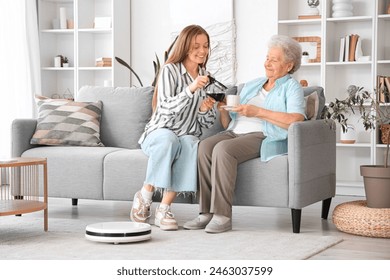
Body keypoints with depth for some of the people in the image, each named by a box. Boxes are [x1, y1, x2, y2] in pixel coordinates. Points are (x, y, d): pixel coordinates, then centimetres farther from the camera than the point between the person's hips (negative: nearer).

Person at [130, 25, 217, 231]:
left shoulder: (205, 77, 12)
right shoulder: (170, 70, -4)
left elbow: (207, 123, 13)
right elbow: (167, 109, -17)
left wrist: (205, 109, -10)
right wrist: (190, 89, -31)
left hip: (188, 136, 3)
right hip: (159, 132, -3)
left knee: (190, 144, -35)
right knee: (169, 139, -40)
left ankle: (164, 209, -32)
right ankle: (145, 195, -22)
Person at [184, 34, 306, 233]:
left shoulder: (291, 87, 9)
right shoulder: (251, 86, 28)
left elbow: (296, 121, -12)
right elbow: (228, 124, 25)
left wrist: (257, 112, -14)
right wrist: (223, 110, 2)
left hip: (263, 137, -6)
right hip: (235, 133, 6)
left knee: (223, 149, -34)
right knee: (205, 146, -26)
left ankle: (222, 215, -32)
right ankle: (207, 212, -27)